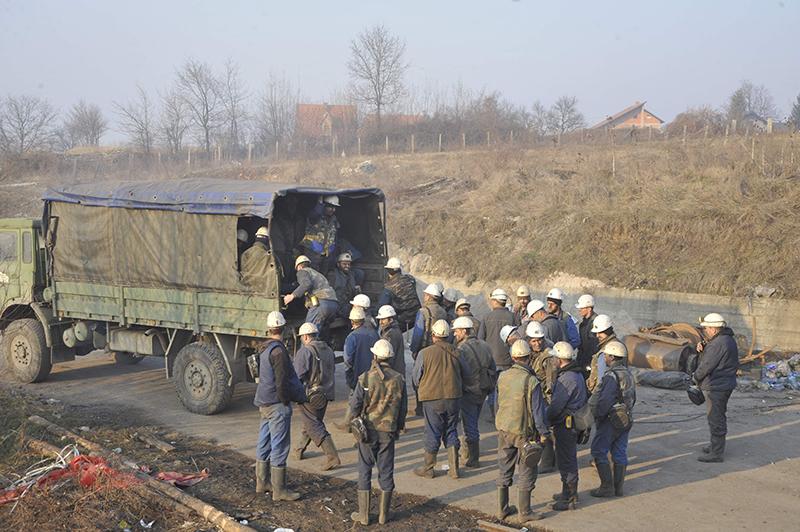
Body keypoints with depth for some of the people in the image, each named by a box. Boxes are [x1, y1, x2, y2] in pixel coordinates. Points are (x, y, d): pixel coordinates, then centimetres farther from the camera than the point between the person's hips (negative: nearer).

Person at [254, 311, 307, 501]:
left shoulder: (265, 348, 10)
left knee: (264, 444, 17)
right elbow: (281, 381, -21)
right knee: (279, 447, -4)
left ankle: (261, 483, 27)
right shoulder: (278, 350, -18)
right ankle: (279, 490, -1)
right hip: (277, 405, -10)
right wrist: (285, 400, -8)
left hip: (265, 404, 10)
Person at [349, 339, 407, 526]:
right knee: (386, 471, 10)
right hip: (389, 431, 2)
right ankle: (383, 514, 14)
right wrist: (398, 427, 17)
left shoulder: (366, 378, -13)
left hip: (369, 429, -2)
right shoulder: (399, 379, -3)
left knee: (365, 470, 7)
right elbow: (403, 407, 4)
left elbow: (355, 405, -11)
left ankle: (363, 514, 9)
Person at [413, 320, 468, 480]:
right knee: (451, 432, 14)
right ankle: (454, 469, 14)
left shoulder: (424, 353, -11)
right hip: (454, 398, 3)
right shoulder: (456, 352, -2)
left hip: (432, 399, -3)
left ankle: (428, 469, 17)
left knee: (432, 434, 7)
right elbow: (465, 375, 9)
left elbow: (416, 378, -3)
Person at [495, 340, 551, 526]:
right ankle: (523, 513, 10)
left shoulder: (502, 377, -3)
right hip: (524, 432, -5)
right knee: (527, 472, 6)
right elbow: (538, 410, -15)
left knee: (504, 470, 15)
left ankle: (502, 510, 23)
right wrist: (544, 433, -5)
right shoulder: (531, 381, -19)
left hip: (503, 429, 5)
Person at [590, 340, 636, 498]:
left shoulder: (612, 376, -21)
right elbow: (633, 398, 17)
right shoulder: (628, 373, 8)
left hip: (611, 420, -9)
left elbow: (604, 401, -26)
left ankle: (607, 487, -1)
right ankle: (618, 487, 17)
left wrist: (596, 415, -13)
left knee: (599, 451, 1)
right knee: (620, 453, 13)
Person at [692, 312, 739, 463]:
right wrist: (702, 349, -3)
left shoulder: (718, 343, -23)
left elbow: (707, 365, -21)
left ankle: (717, 453, 0)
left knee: (716, 419, -5)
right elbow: (709, 357, 16)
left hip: (716, 387, -11)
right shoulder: (727, 339, 11)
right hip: (724, 384, 11)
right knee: (719, 417, 21)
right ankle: (716, 445, 34)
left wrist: (695, 377, -4)